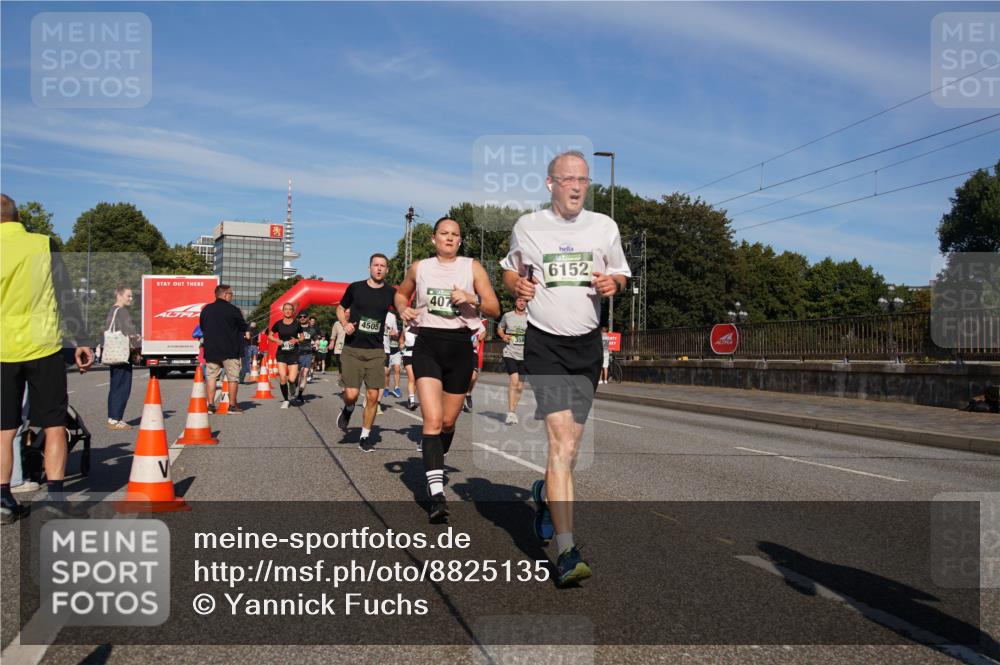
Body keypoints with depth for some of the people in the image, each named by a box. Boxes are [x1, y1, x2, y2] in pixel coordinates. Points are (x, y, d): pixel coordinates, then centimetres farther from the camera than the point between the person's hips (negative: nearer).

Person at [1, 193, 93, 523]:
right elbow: (66, 297, -4)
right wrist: (80, 342, -1)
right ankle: (56, 497, 4)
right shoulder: (44, 245, -2)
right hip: (43, 348, -1)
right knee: (55, 426, 7)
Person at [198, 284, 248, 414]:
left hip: (211, 350, 4)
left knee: (211, 377, 9)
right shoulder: (233, 310, -10)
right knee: (233, 377, 4)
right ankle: (232, 405, 6)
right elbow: (244, 328, -1)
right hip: (230, 350, -4)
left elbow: (202, 327, 16)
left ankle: (211, 404, 6)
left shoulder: (206, 309, 5)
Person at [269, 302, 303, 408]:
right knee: (282, 378, -10)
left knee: (291, 379, -11)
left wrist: (297, 340, -11)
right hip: (281, 353, 1)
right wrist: (277, 340, -7)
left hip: (293, 353, -1)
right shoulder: (278, 324, 2)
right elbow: (269, 336, 12)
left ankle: (292, 384, 28)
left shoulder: (297, 324, 0)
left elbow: (302, 337, 10)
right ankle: (285, 400, 8)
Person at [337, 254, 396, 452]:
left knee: (373, 396, -2)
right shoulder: (355, 288, 0)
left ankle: (365, 436, 14)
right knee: (351, 394, -10)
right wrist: (345, 323, -6)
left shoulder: (390, 293, 3)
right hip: (352, 349, -1)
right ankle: (348, 410, 27)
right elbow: (340, 309, 14)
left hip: (376, 351, 1)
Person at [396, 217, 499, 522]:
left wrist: (471, 300, -17)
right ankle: (437, 496, -19)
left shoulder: (472, 267, 4)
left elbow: (495, 309, 2)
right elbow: (401, 294, 25)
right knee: (432, 420, -16)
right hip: (427, 345, -1)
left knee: (448, 422, 11)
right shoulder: (419, 268, 8)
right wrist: (403, 309, 4)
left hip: (459, 346, 1)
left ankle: (434, 467, 41)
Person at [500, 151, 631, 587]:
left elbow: (621, 273, 17)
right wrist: (517, 285, -8)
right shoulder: (527, 226, 2)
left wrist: (613, 283, -7)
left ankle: (545, 493, 43)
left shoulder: (604, 226, 7)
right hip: (545, 343, -3)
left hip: (587, 343, 4)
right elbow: (509, 272, 15)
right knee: (562, 443, -16)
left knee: (569, 446, 10)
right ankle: (566, 551, -13)